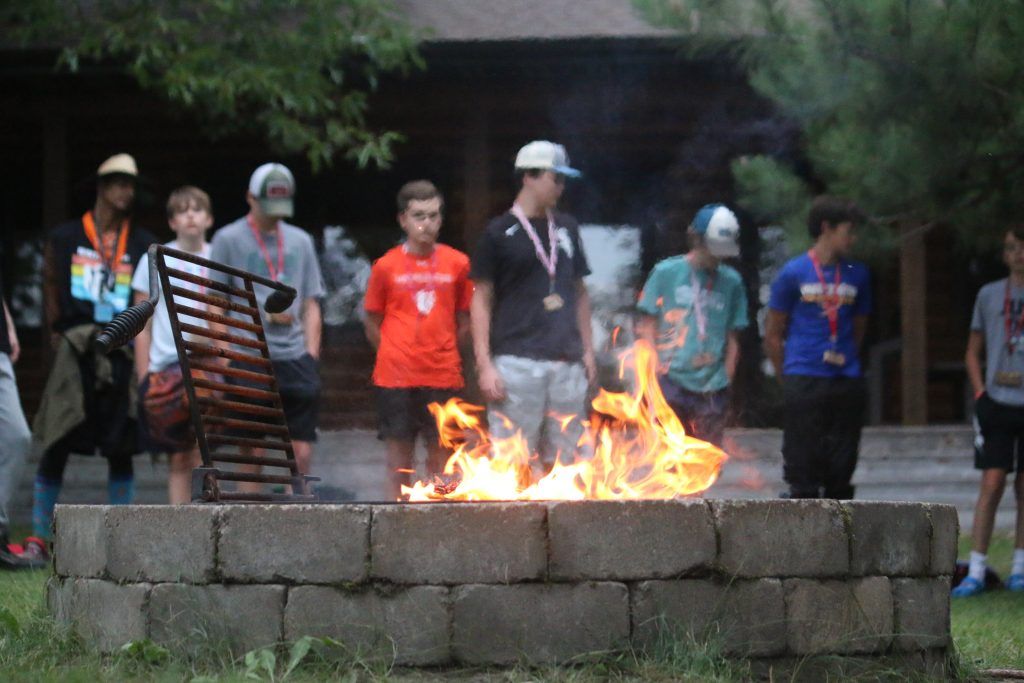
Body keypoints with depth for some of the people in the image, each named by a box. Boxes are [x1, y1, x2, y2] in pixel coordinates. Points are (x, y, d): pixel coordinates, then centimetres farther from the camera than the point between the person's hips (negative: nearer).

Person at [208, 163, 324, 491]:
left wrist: (311, 356, 4)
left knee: (302, 453, -3)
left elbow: (311, 305, 16)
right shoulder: (228, 239, 4)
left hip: (295, 357, 3)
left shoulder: (301, 241, 15)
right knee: (252, 454, -1)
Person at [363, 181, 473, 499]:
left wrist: (443, 352, 5)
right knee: (400, 454, 1)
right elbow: (373, 326, 7)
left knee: (440, 454, 3)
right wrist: (396, 356, 2)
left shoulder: (457, 264, 3)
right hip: (396, 375, -1)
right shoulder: (387, 266, 0)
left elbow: (463, 322, 12)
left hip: (443, 375, 1)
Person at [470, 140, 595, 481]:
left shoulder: (566, 228, 15)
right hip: (517, 360, -5)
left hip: (567, 362, 5)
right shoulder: (500, 232, 0)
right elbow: (482, 300, -1)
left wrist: (587, 349, 14)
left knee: (561, 460, 5)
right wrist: (484, 365, -8)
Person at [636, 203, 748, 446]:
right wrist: (656, 369, -5)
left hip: (712, 388, 2)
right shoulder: (666, 272, 2)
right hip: (671, 381, -2)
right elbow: (647, 326, 3)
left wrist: (727, 377, 5)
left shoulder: (731, 282, 8)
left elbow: (732, 337, 12)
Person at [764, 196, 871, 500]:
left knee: (841, 474, 6)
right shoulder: (793, 273, -1)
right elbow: (773, 335, 4)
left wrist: (844, 360, 12)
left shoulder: (857, 275, 9)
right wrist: (789, 380, 5)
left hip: (846, 383, 4)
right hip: (804, 381, -4)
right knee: (804, 471, -3)